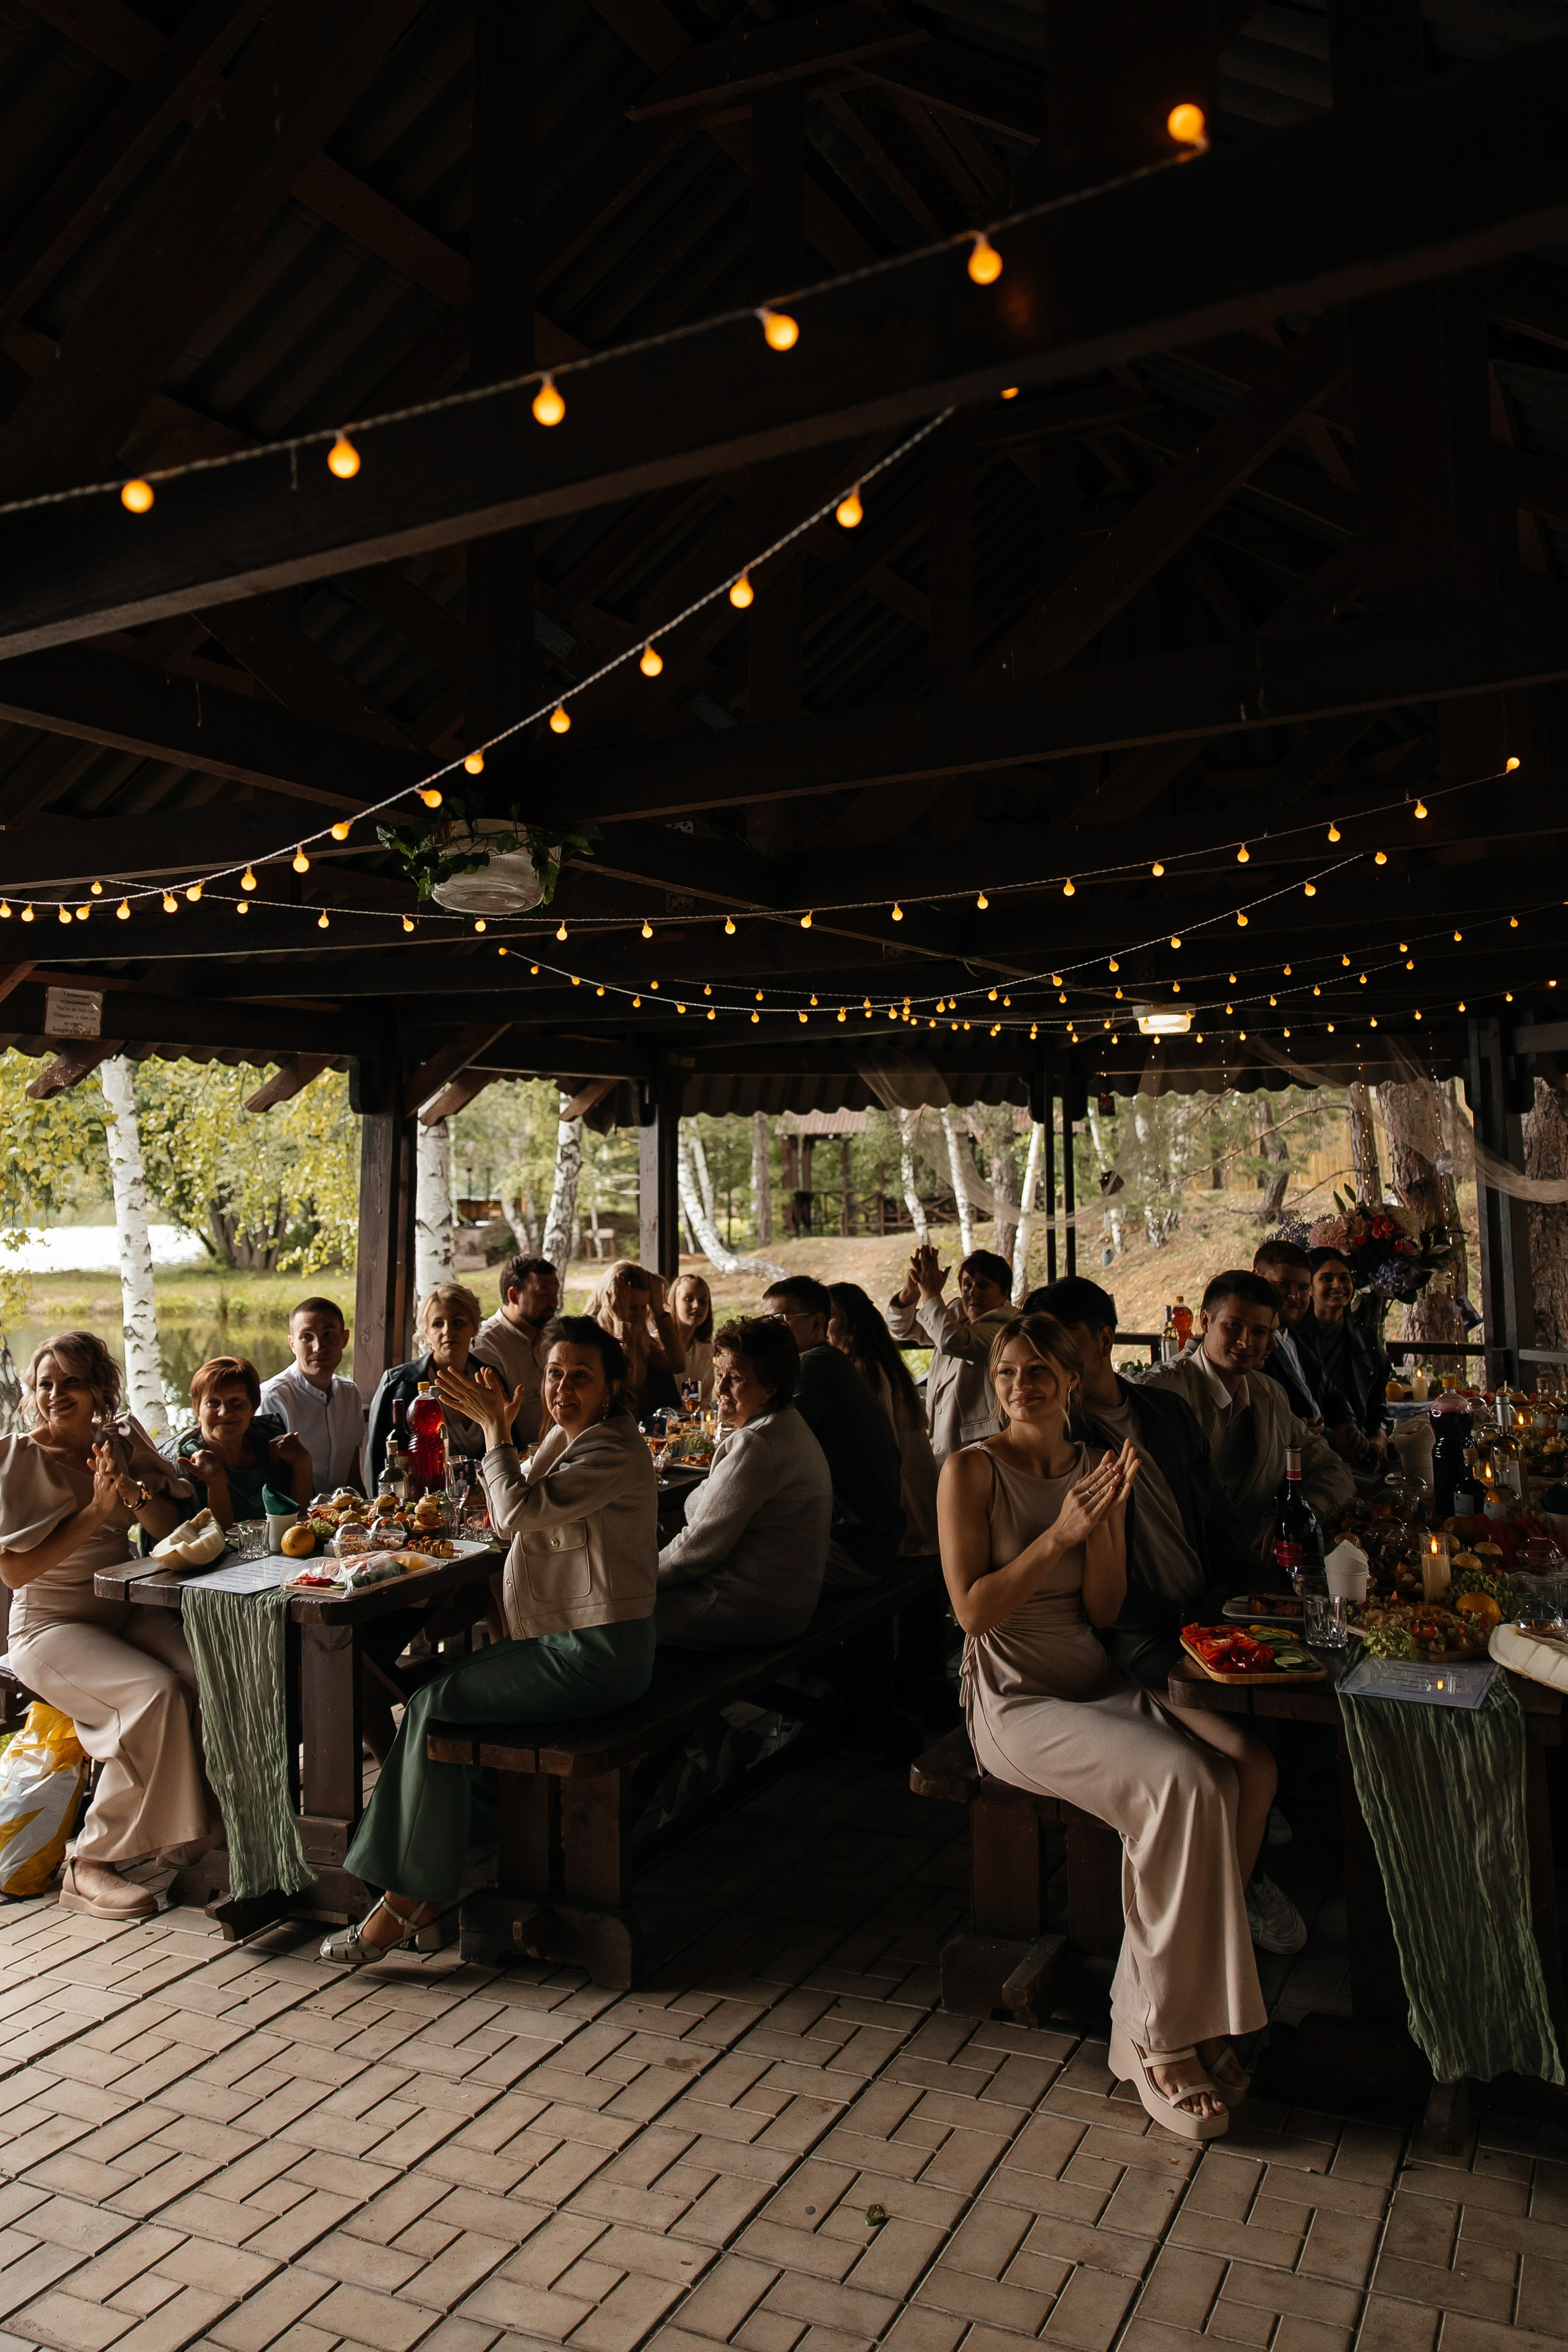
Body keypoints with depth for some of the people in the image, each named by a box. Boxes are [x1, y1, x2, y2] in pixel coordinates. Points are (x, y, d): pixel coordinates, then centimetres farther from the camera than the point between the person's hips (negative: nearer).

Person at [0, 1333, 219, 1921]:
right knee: (157, 1692, -29)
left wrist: (131, 1492, -15)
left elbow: (173, 1528, 4)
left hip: (126, 1612, 4)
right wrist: (95, 1510, -18)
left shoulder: (122, 1443, 6)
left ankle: (201, 1833, -7)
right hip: (50, 1625, -4)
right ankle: (92, 1864, -14)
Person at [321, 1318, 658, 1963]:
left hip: (593, 1655, -10)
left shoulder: (614, 1451, -18)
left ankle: (410, 1898, -2)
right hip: (567, 1640, 10)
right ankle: (418, 1888, 6)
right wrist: (498, 1430, 3)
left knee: (436, 1705, -13)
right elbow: (511, 1517, 17)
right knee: (428, 1695, -1)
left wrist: (494, 1427, -15)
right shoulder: (565, 1435, 12)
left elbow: (518, 1512, -26)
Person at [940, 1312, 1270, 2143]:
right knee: (1181, 1783, -27)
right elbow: (973, 1609, -13)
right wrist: (1060, 1533, -19)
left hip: (1099, 1683, 6)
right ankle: (1159, 2038, -9)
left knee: (1249, 1764, -18)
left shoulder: (1094, 1467, 10)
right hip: (1015, 1701, -6)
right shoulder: (971, 1471, -6)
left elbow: (1105, 1612, 5)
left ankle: (1152, 2013, -6)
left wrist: (1106, 1521, -10)